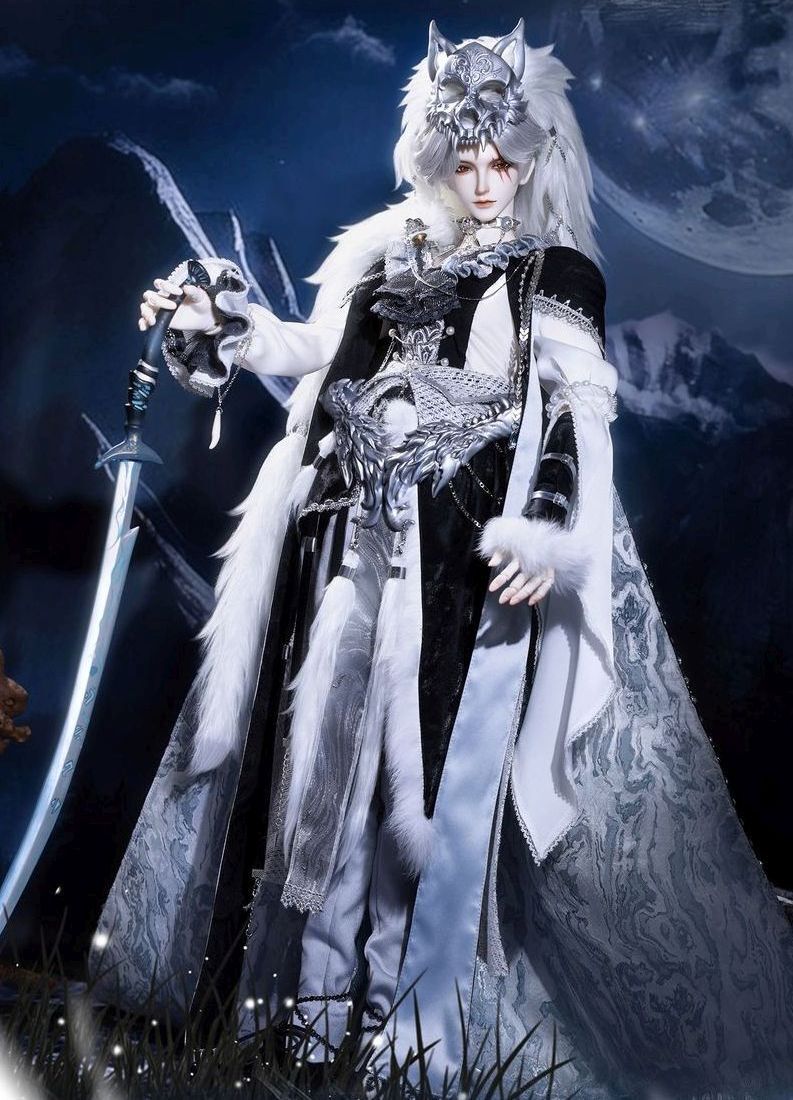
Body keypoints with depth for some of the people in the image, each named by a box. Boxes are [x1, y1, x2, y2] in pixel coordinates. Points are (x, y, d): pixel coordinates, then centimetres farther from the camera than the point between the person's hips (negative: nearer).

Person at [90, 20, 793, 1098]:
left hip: (473, 546, -4)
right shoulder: (393, 254, 17)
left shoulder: (556, 272, 5)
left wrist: (552, 531, -18)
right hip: (365, 533, 4)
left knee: (446, 759, -7)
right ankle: (317, 994, 13)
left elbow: (582, 413, -4)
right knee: (328, 738, 1)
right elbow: (317, 347, 21)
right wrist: (216, 318, 9)